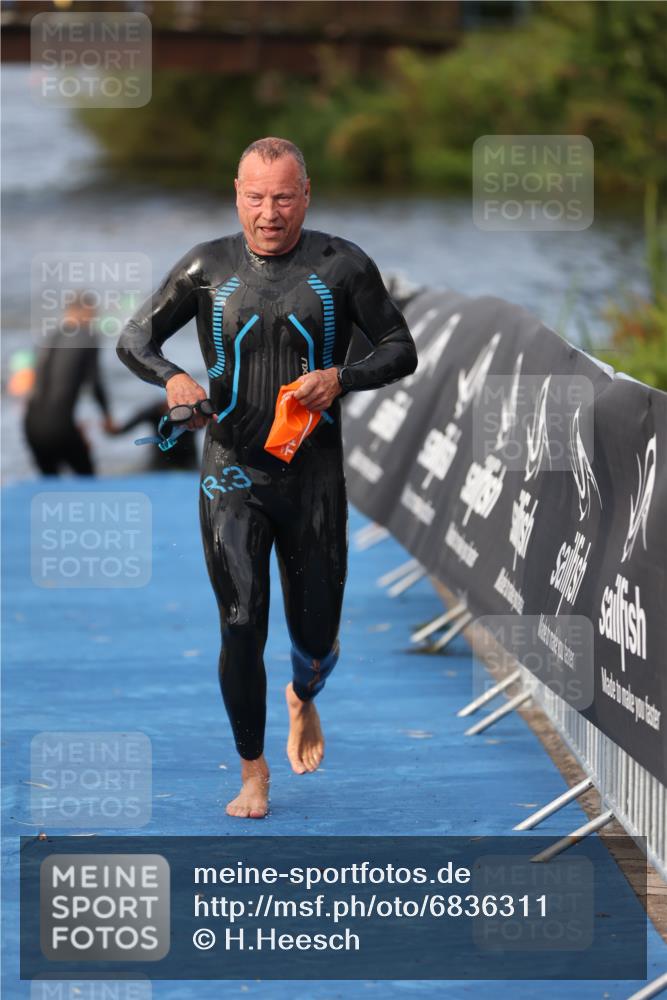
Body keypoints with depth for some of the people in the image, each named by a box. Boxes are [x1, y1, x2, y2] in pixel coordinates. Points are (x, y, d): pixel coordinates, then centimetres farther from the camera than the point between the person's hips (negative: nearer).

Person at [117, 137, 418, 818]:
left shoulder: (341, 266, -1)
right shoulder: (208, 269, 1)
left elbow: (401, 350, 4)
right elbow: (133, 340, 7)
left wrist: (341, 378, -16)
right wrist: (173, 379, -15)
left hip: (314, 473, 0)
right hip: (233, 473, 0)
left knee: (316, 637, 7)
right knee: (241, 627, -10)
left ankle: (303, 700, 43)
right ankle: (252, 773, 6)